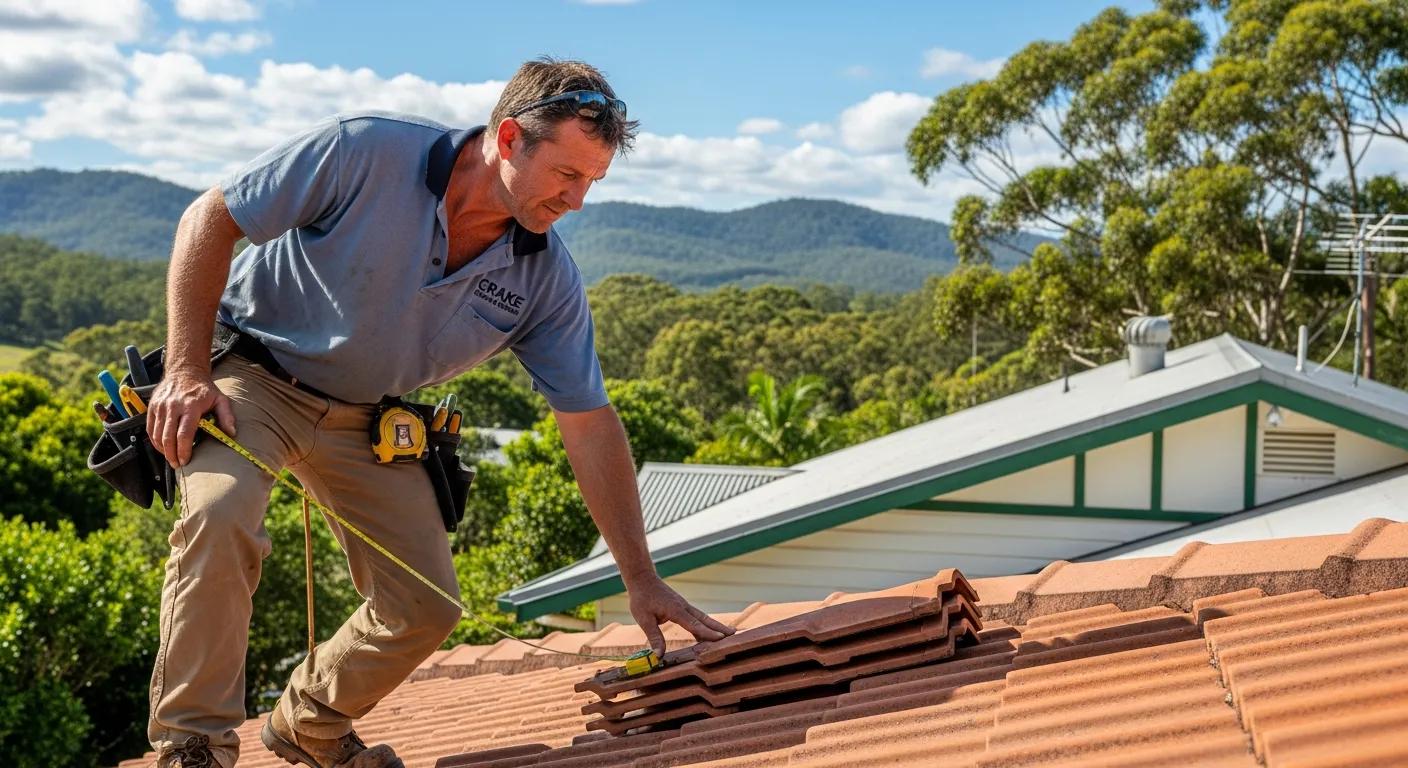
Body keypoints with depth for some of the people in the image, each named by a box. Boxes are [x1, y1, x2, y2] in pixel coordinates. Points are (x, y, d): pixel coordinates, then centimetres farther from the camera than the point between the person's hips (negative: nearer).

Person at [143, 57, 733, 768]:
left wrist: (641, 578, -9)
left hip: (369, 419, 5)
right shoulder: (364, 152, -26)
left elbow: (590, 424, -7)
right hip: (250, 377, -4)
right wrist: (186, 372, -22)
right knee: (222, 515, -33)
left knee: (425, 607, -2)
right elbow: (209, 220, -17)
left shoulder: (545, 277, -12)